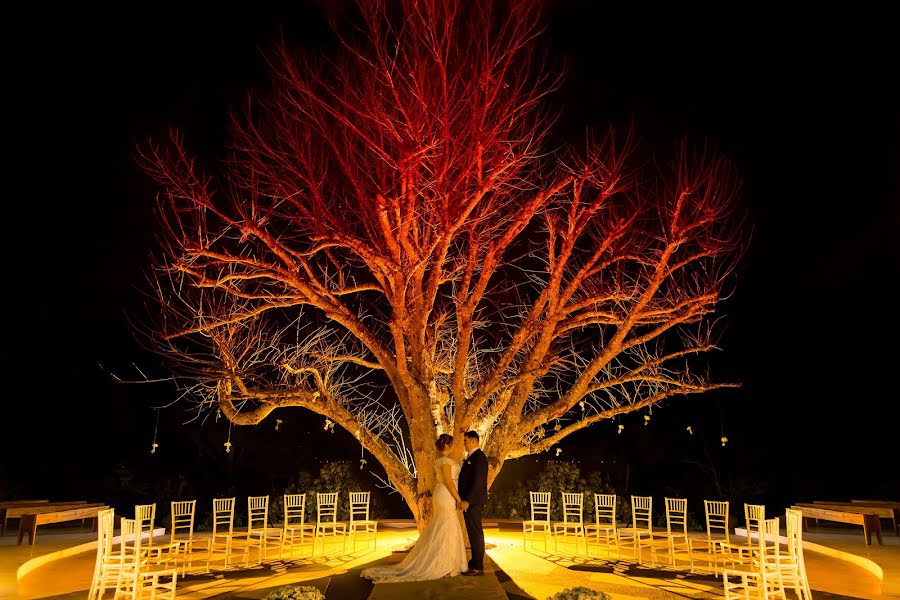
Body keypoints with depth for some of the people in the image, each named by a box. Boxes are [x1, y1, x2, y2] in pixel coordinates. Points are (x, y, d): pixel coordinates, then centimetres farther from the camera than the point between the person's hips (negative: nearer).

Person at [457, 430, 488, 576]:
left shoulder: (479, 457, -15)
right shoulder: (470, 457, 17)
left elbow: (478, 481, -22)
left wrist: (467, 500, -24)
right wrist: (463, 499, 16)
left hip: (473, 502, -10)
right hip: (468, 501, 10)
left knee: (476, 533, -4)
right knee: (473, 533, 16)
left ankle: (478, 567, 1)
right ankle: (475, 562, 25)